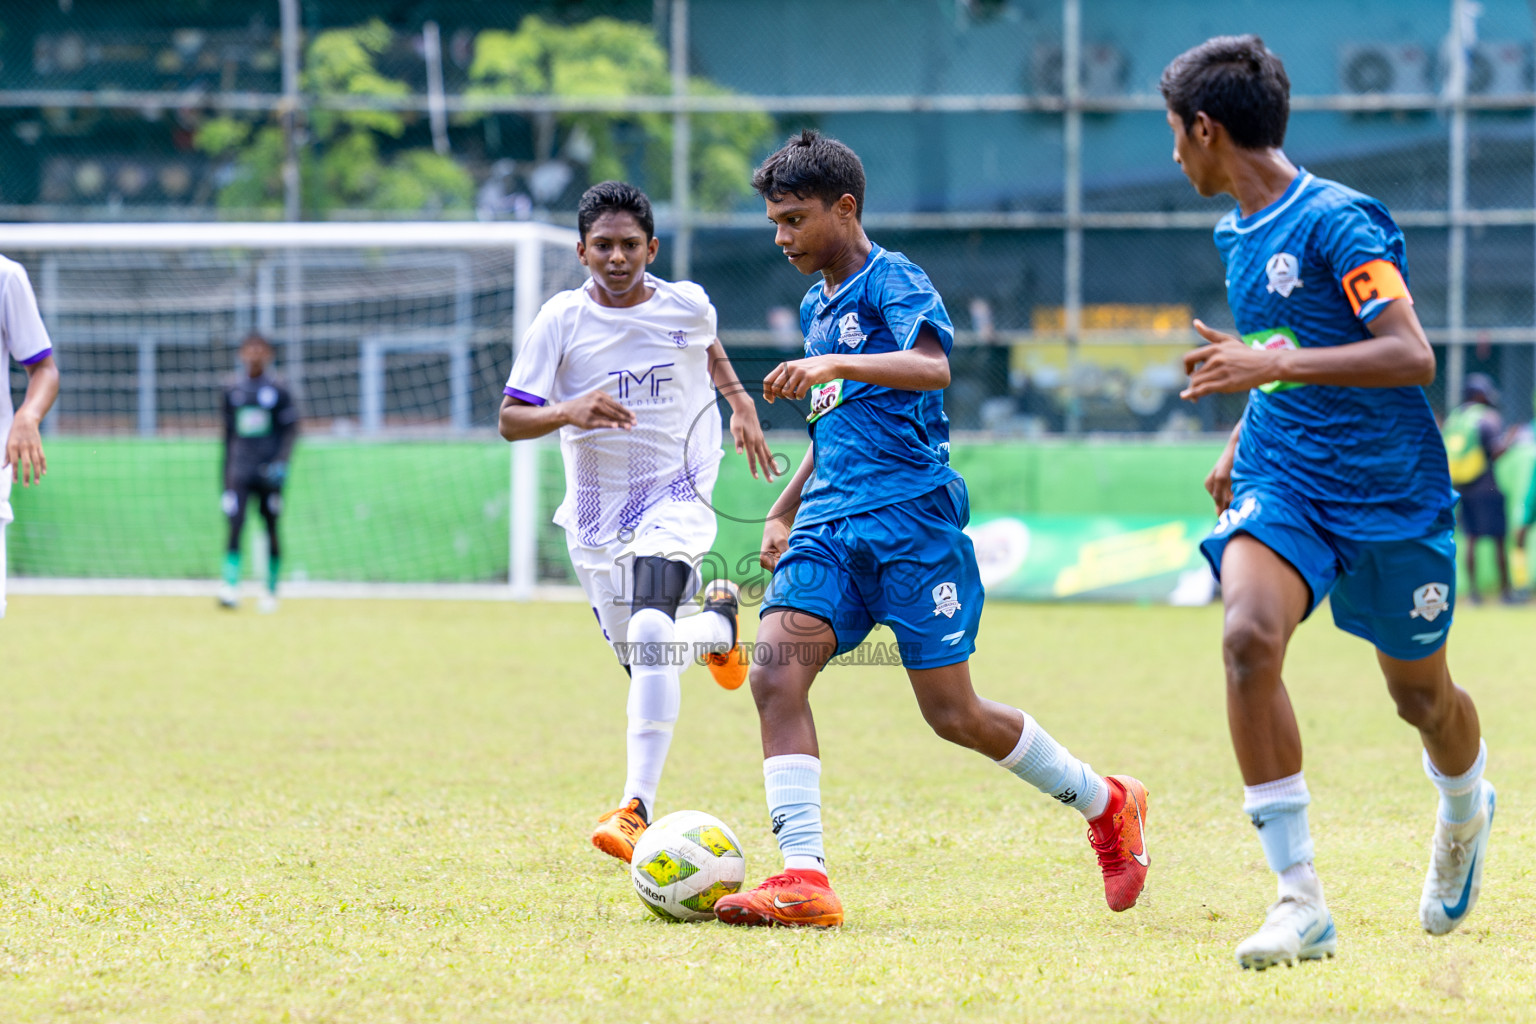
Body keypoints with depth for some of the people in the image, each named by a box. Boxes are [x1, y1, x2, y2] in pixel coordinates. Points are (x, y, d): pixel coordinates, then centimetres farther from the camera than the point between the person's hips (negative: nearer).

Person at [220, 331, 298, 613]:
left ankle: (271, 592, 15)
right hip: (239, 471, 1)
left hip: (268, 472, -1)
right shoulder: (232, 390, 10)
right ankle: (231, 587, -20)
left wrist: (281, 461, -13)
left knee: (271, 531, 4)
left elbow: (291, 429, 0)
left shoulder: (278, 390, 1)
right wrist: (226, 473, 14)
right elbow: (228, 433, 16)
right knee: (234, 525, -14)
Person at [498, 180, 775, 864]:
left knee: (650, 632, -28)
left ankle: (636, 809, -30)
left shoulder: (686, 306, -3)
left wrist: (741, 403, 14)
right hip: (596, 513, 2)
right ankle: (717, 621, 51)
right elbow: (510, 420, -10)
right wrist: (568, 411, -28)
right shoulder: (562, 321, -8)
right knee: (645, 659, 13)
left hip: (674, 499, -2)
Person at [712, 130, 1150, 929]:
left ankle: (1106, 804, 21)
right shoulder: (816, 306, 21)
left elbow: (932, 368, -26)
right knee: (775, 670, -17)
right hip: (831, 525, 7)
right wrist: (783, 511, 27)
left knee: (952, 713, -3)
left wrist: (835, 365, -40)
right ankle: (803, 878, -22)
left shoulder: (893, 283, -6)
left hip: (910, 518, -7)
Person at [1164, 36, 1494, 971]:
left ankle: (1466, 811, 49)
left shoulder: (1335, 221, -18)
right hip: (1282, 476, 5)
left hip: (1389, 488, -5)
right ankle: (1301, 897, -24)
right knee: (1249, 636, -24)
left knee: (1421, 694, 11)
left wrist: (1270, 366, -30)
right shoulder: (1240, 235, 9)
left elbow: (1412, 356, -26)